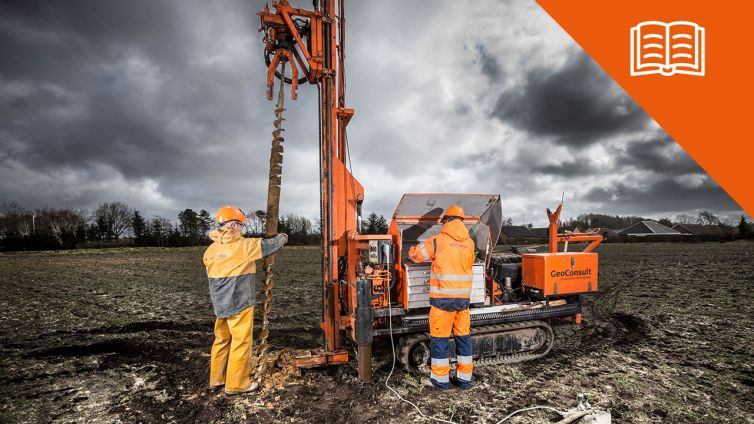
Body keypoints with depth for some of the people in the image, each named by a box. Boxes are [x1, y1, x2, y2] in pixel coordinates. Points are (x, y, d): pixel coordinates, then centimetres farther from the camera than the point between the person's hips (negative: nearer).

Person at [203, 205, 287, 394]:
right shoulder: (244, 246, -16)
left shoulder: (210, 250, 4)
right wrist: (282, 238, 14)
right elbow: (268, 245, -6)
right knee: (241, 342, 4)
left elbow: (211, 276, 12)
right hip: (239, 304, -7)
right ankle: (236, 384, 12)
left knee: (222, 339, 20)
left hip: (219, 304, 7)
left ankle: (216, 378, 31)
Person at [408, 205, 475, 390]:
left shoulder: (437, 241, -9)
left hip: (443, 298, -4)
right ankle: (465, 378, 24)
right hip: (463, 298, 5)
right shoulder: (470, 243, 4)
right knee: (463, 336, 15)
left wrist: (414, 248, 27)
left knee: (439, 337, 7)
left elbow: (415, 254, 2)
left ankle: (441, 378, 16)